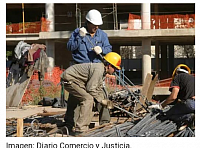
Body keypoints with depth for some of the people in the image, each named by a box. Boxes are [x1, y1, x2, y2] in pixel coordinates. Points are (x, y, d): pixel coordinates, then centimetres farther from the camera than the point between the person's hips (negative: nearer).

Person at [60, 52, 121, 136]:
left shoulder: (102, 70, 10)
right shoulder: (98, 69, -23)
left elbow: (99, 88, 16)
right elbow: (90, 88, -23)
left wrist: (103, 100, 2)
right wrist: (101, 100, -12)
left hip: (75, 80, 11)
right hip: (69, 80, -11)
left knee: (90, 99, 11)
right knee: (88, 99, -19)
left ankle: (85, 127, 16)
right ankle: (80, 129, -21)